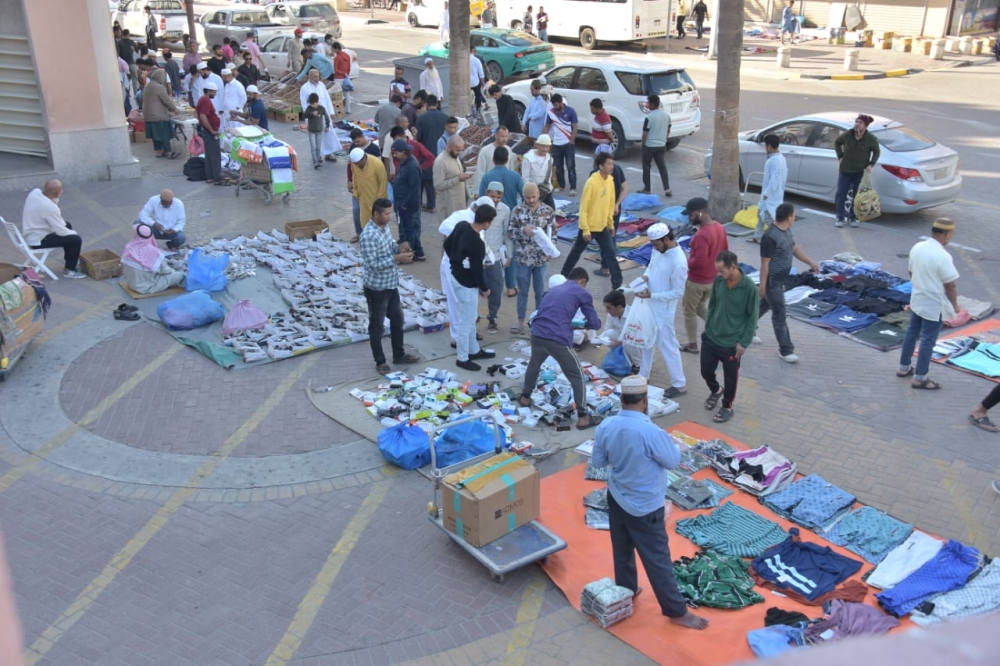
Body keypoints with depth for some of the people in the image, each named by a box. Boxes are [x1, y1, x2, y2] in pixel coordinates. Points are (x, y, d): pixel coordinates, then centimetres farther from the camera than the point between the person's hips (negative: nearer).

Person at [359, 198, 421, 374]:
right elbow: (372, 264, -26)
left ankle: (399, 355, 36)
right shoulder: (368, 235, -25)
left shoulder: (385, 227, 3)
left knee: (398, 320, 20)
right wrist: (396, 259, -28)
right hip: (376, 288, -9)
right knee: (377, 326, 7)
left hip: (391, 284, 9)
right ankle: (380, 362, 21)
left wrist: (399, 247, -4)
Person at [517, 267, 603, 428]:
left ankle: (525, 398, 50)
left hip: (536, 334, 5)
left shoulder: (553, 290, 27)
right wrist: (584, 324, 31)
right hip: (558, 339, -5)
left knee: (534, 364, 34)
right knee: (576, 376, 10)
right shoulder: (583, 293, 10)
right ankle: (582, 418, 12)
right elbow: (595, 324, 8)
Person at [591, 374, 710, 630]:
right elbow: (674, 461, -14)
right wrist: (671, 442, 4)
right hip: (644, 507, -6)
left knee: (622, 548, 25)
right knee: (657, 559, 8)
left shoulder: (606, 426, -11)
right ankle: (676, 611, 22)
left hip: (616, 498, 6)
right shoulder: (651, 432, -30)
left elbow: (598, 461, 3)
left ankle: (626, 590, 45)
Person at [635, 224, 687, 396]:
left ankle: (679, 384, 15)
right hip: (649, 304, 8)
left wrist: (651, 295, -24)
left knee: (667, 345, 2)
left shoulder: (678, 262, -28)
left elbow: (678, 293, -23)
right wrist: (646, 276, -6)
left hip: (663, 309, -8)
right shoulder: (658, 249, -3)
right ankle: (643, 376, 37)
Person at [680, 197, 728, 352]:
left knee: (689, 312, 12)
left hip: (697, 281, -8)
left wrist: (686, 262, -13)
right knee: (700, 307, 28)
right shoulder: (720, 228, 0)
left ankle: (692, 344, 23)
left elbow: (699, 262, -31)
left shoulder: (701, 235, -29)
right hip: (713, 279, 8)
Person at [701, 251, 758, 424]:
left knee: (730, 377, 11)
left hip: (732, 343, -4)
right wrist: (707, 328, 9)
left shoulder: (749, 288, -19)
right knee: (706, 370, 15)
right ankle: (715, 391, 45)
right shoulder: (718, 281, -6)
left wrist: (744, 342, -12)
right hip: (711, 337, 5)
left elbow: (752, 318, -11)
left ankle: (727, 407, 32)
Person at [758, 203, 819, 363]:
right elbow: (764, 263, -22)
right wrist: (762, 285, -18)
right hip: (773, 281, -10)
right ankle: (786, 350, 5)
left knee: (764, 305, 23)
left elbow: (795, 248, 18)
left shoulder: (786, 230, 3)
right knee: (779, 314, -3)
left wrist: (811, 262, 14)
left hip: (782, 279, 10)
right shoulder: (770, 237, -26)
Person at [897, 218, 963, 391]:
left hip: (916, 300, 8)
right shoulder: (943, 256, -25)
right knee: (928, 341, 3)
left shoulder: (917, 247, -2)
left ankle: (904, 368, 33)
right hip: (934, 306, -8)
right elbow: (950, 285, -18)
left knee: (911, 333, 21)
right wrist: (955, 306, -5)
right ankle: (920, 378, 11)